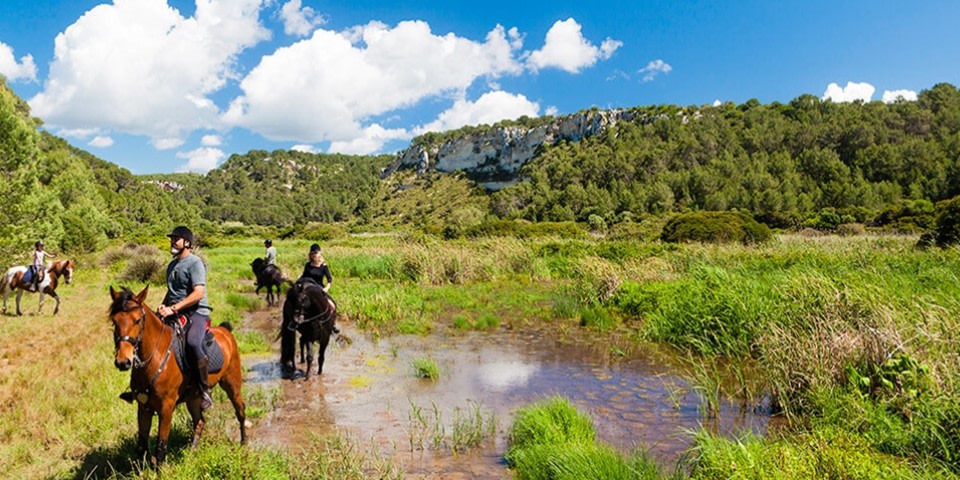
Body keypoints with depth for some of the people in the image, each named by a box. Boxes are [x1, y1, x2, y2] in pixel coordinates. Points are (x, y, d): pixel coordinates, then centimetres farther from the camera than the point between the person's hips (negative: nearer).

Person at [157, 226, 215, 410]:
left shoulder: (195, 263, -8)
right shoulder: (172, 265, 18)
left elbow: (198, 293, -19)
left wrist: (173, 308, -24)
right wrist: (163, 307, 9)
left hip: (197, 313, -9)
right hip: (175, 313, 9)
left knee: (193, 342, -35)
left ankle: (205, 390, -25)